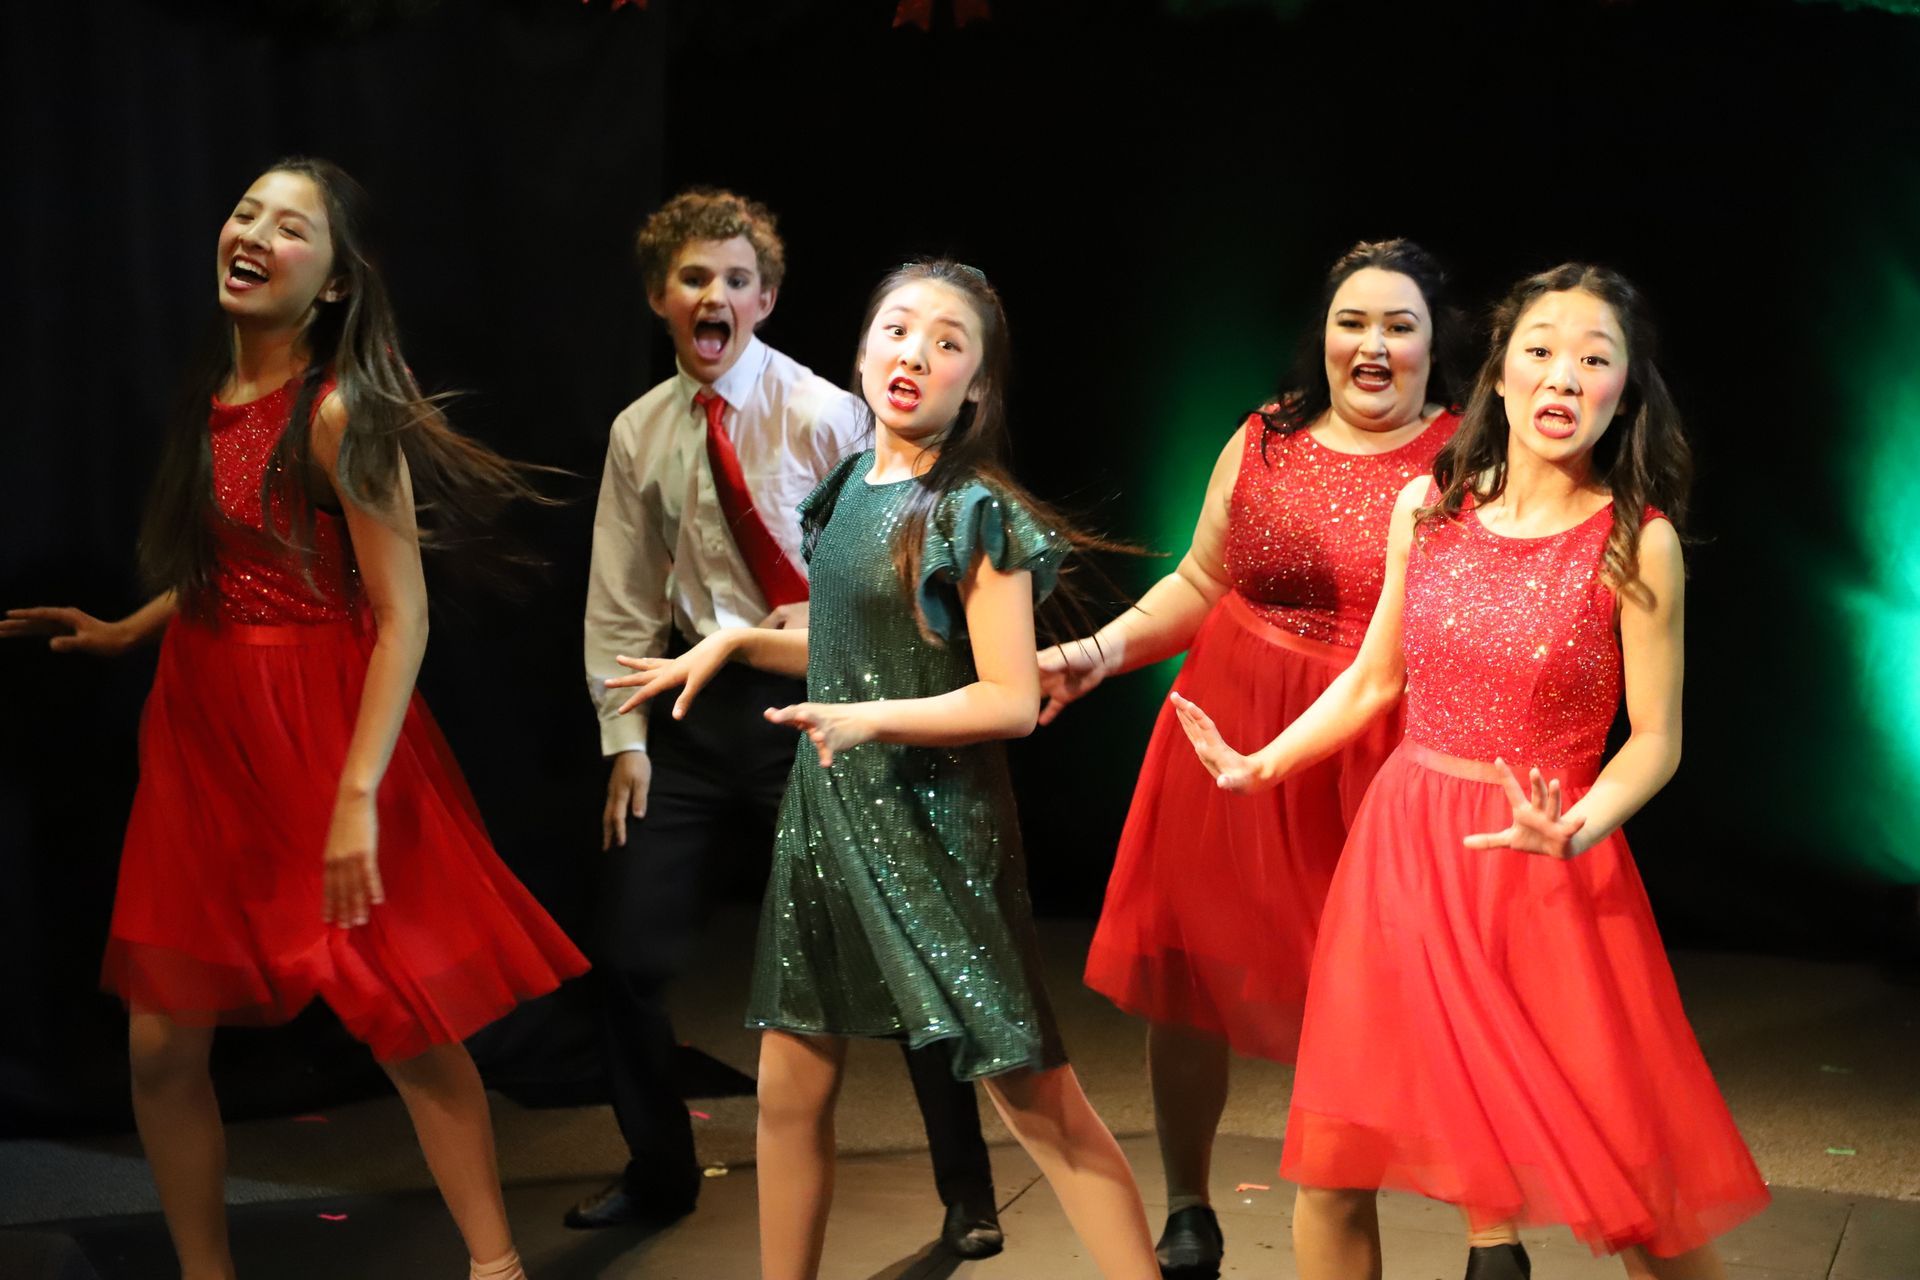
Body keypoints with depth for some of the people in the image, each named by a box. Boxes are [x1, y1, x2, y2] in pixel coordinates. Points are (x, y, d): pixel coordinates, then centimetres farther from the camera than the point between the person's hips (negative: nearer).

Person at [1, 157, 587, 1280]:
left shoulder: (340, 413, -14)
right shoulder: (214, 396, 7)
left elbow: (404, 614, -18)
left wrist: (358, 795, -22)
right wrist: (124, 632, 17)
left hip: (321, 737, -7)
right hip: (201, 733, 7)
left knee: (407, 1028, 1)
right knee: (162, 1044, 5)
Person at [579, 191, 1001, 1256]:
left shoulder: (823, 415, -8)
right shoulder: (638, 435, 4)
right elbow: (619, 606, 7)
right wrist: (626, 740, 2)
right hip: (698, 704, 4)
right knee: (630, 954, 5)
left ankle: (966, 1195, 13)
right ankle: (659, 1175, 29)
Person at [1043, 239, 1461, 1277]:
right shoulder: (1264, 443, 7)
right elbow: (1199, 585, 15)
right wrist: (1101, 652, 3)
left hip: (1385, 766, -3)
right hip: (1234, 745, 3)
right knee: (1183, 975, 8)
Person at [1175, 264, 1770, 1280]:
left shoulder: (1637, 546, -9)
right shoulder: (1427, 509, 2)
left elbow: (1655, 741, -7)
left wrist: (1573, 833, -23)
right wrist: (1260, 765, 8)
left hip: (1543, 865, -3)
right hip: (1402, 849, 4)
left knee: (1639, 1193, -2)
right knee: (1331, 1166, 6)